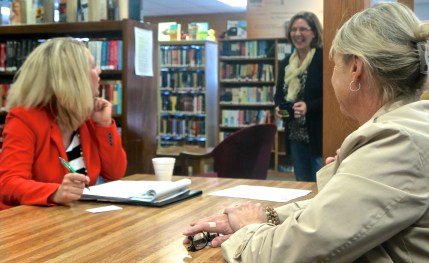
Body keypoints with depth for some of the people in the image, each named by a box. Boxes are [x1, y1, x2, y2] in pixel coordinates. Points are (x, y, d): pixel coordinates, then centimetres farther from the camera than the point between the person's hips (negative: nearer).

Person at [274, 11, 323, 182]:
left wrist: (309, 106, -25)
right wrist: (279, 107, -5)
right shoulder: (286, 63, 11)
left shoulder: (324, 58, -9)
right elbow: (279, 94, 18)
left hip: (318, 135, -7)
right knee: (302, 186, 16)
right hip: (294, 136, 7)